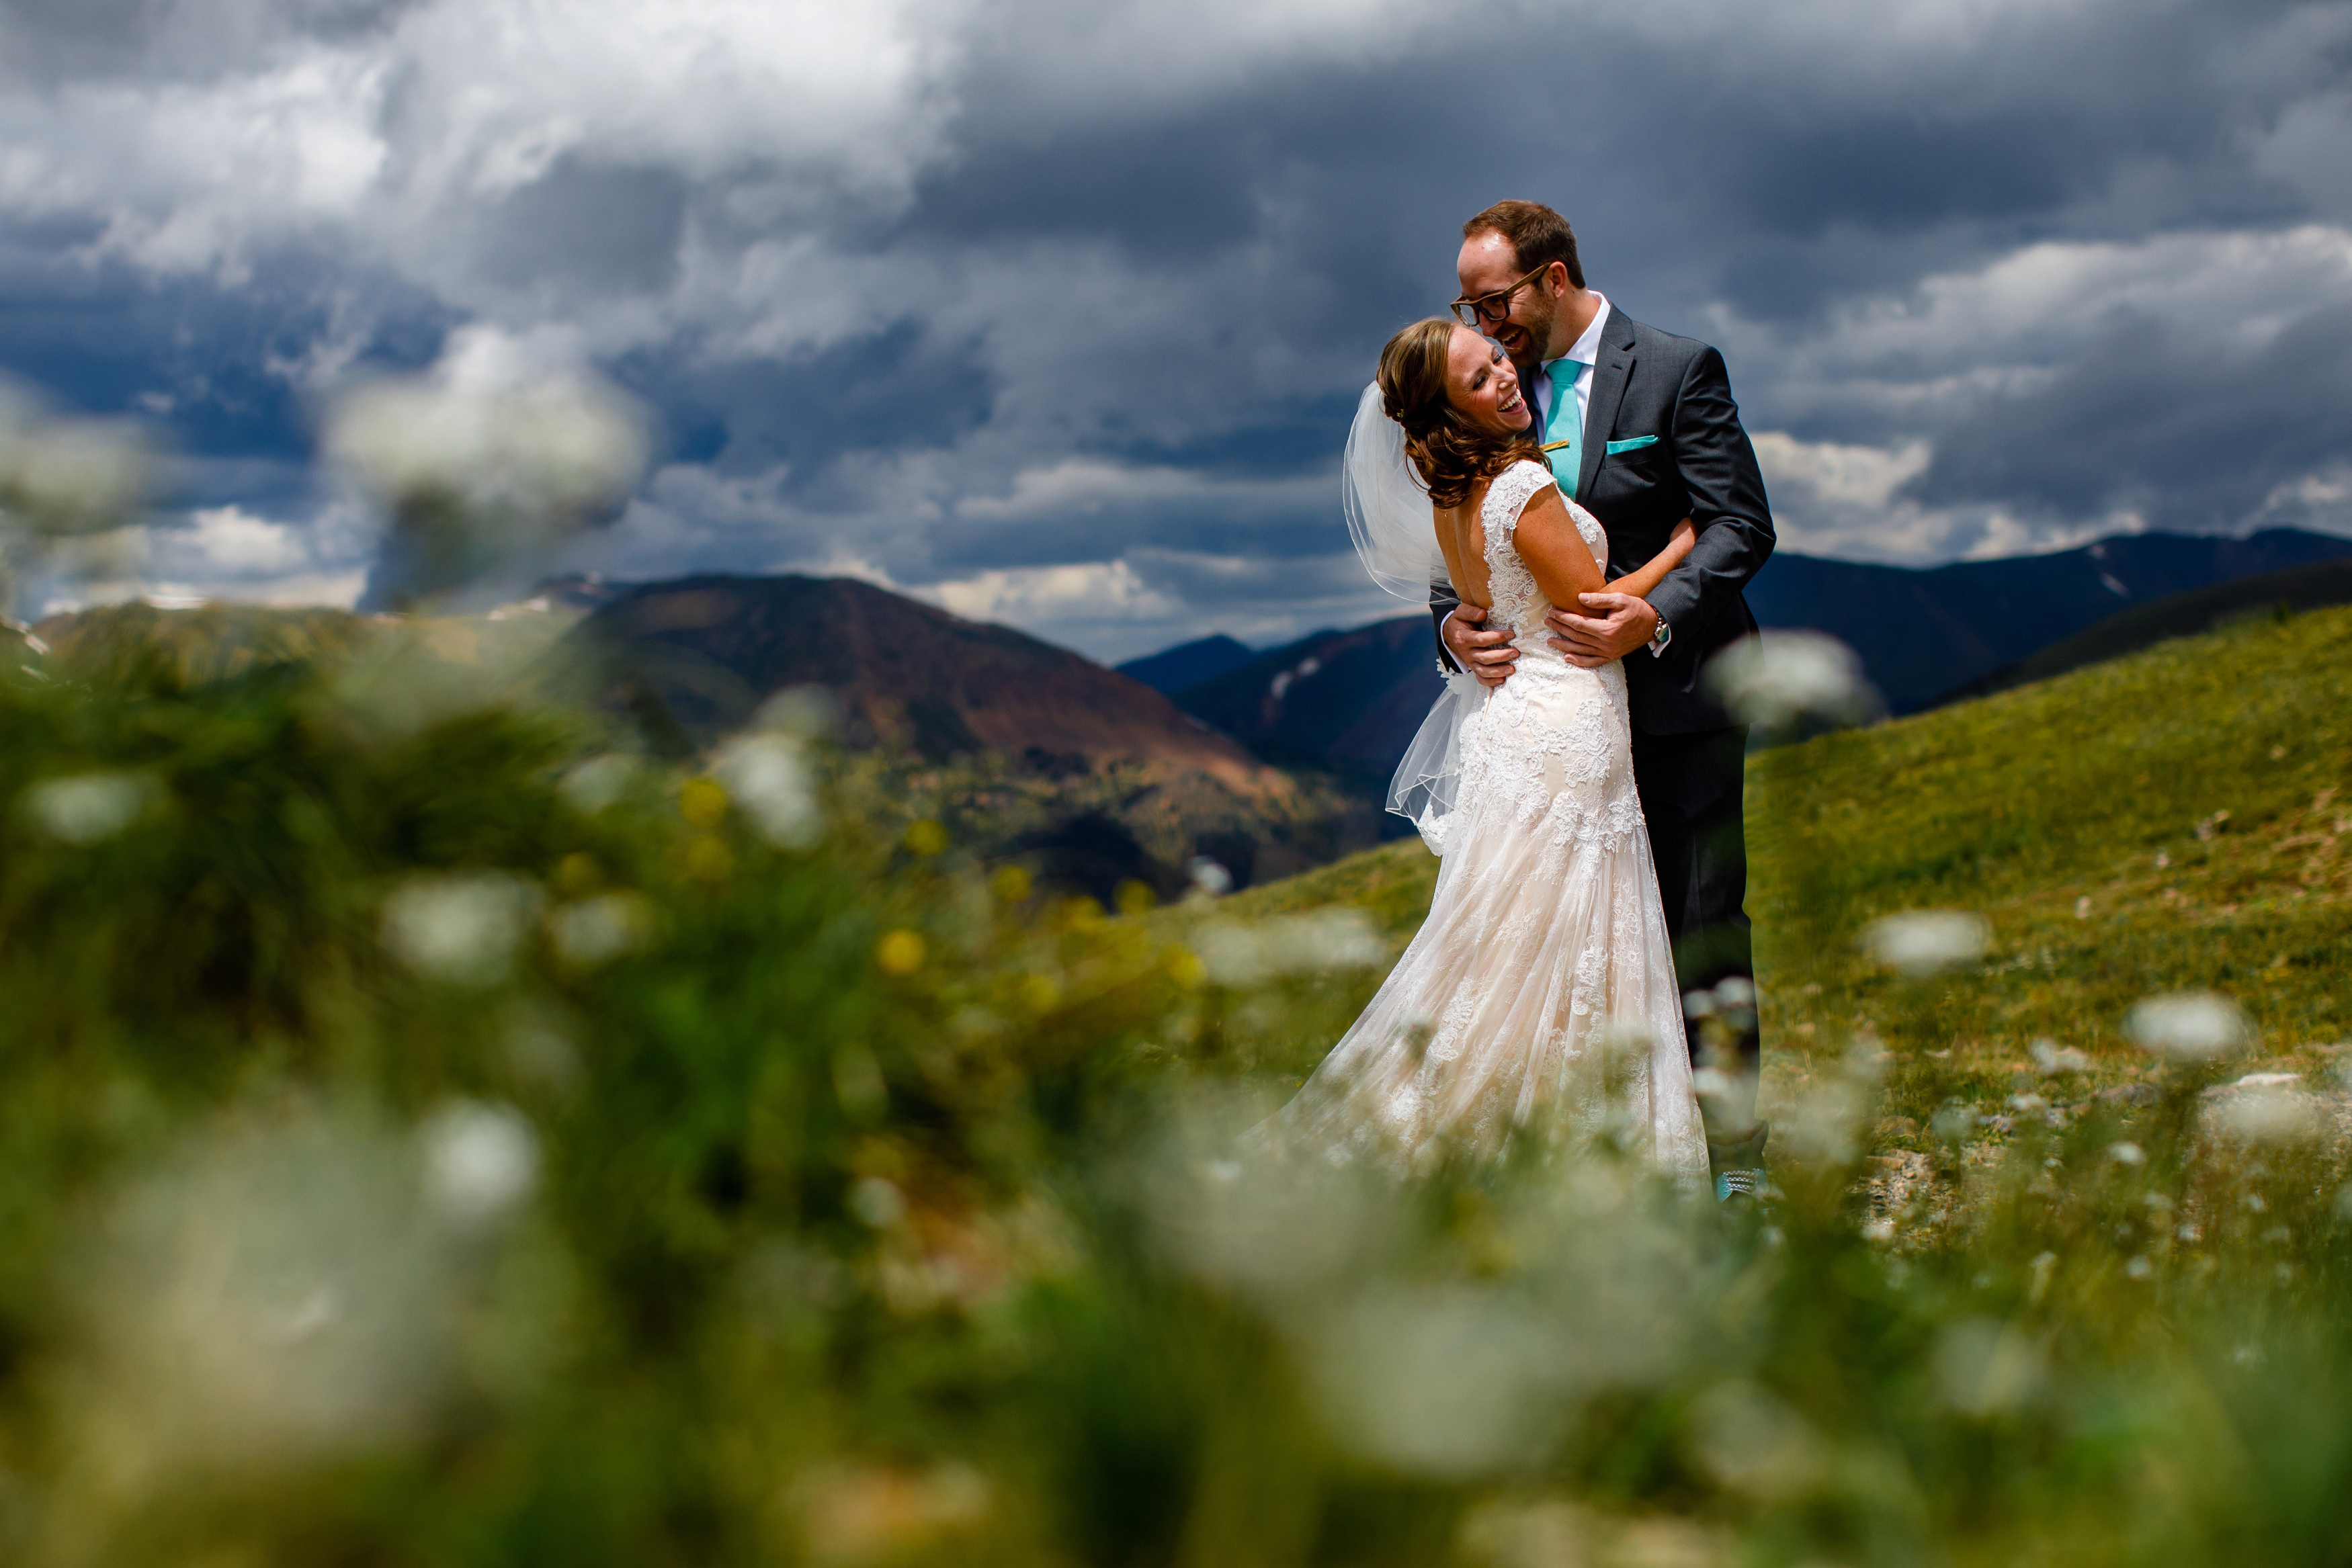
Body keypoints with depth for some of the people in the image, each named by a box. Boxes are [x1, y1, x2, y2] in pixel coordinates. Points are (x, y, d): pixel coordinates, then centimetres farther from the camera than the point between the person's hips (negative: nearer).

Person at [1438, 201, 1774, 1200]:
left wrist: (1652, 617, -24)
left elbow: (1741, 527, -10)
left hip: (1678, 697, -5)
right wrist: (1454, 627, -11)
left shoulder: (1677, 369, -6)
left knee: (1702, 929, -4)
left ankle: (1734, 1157, 5)